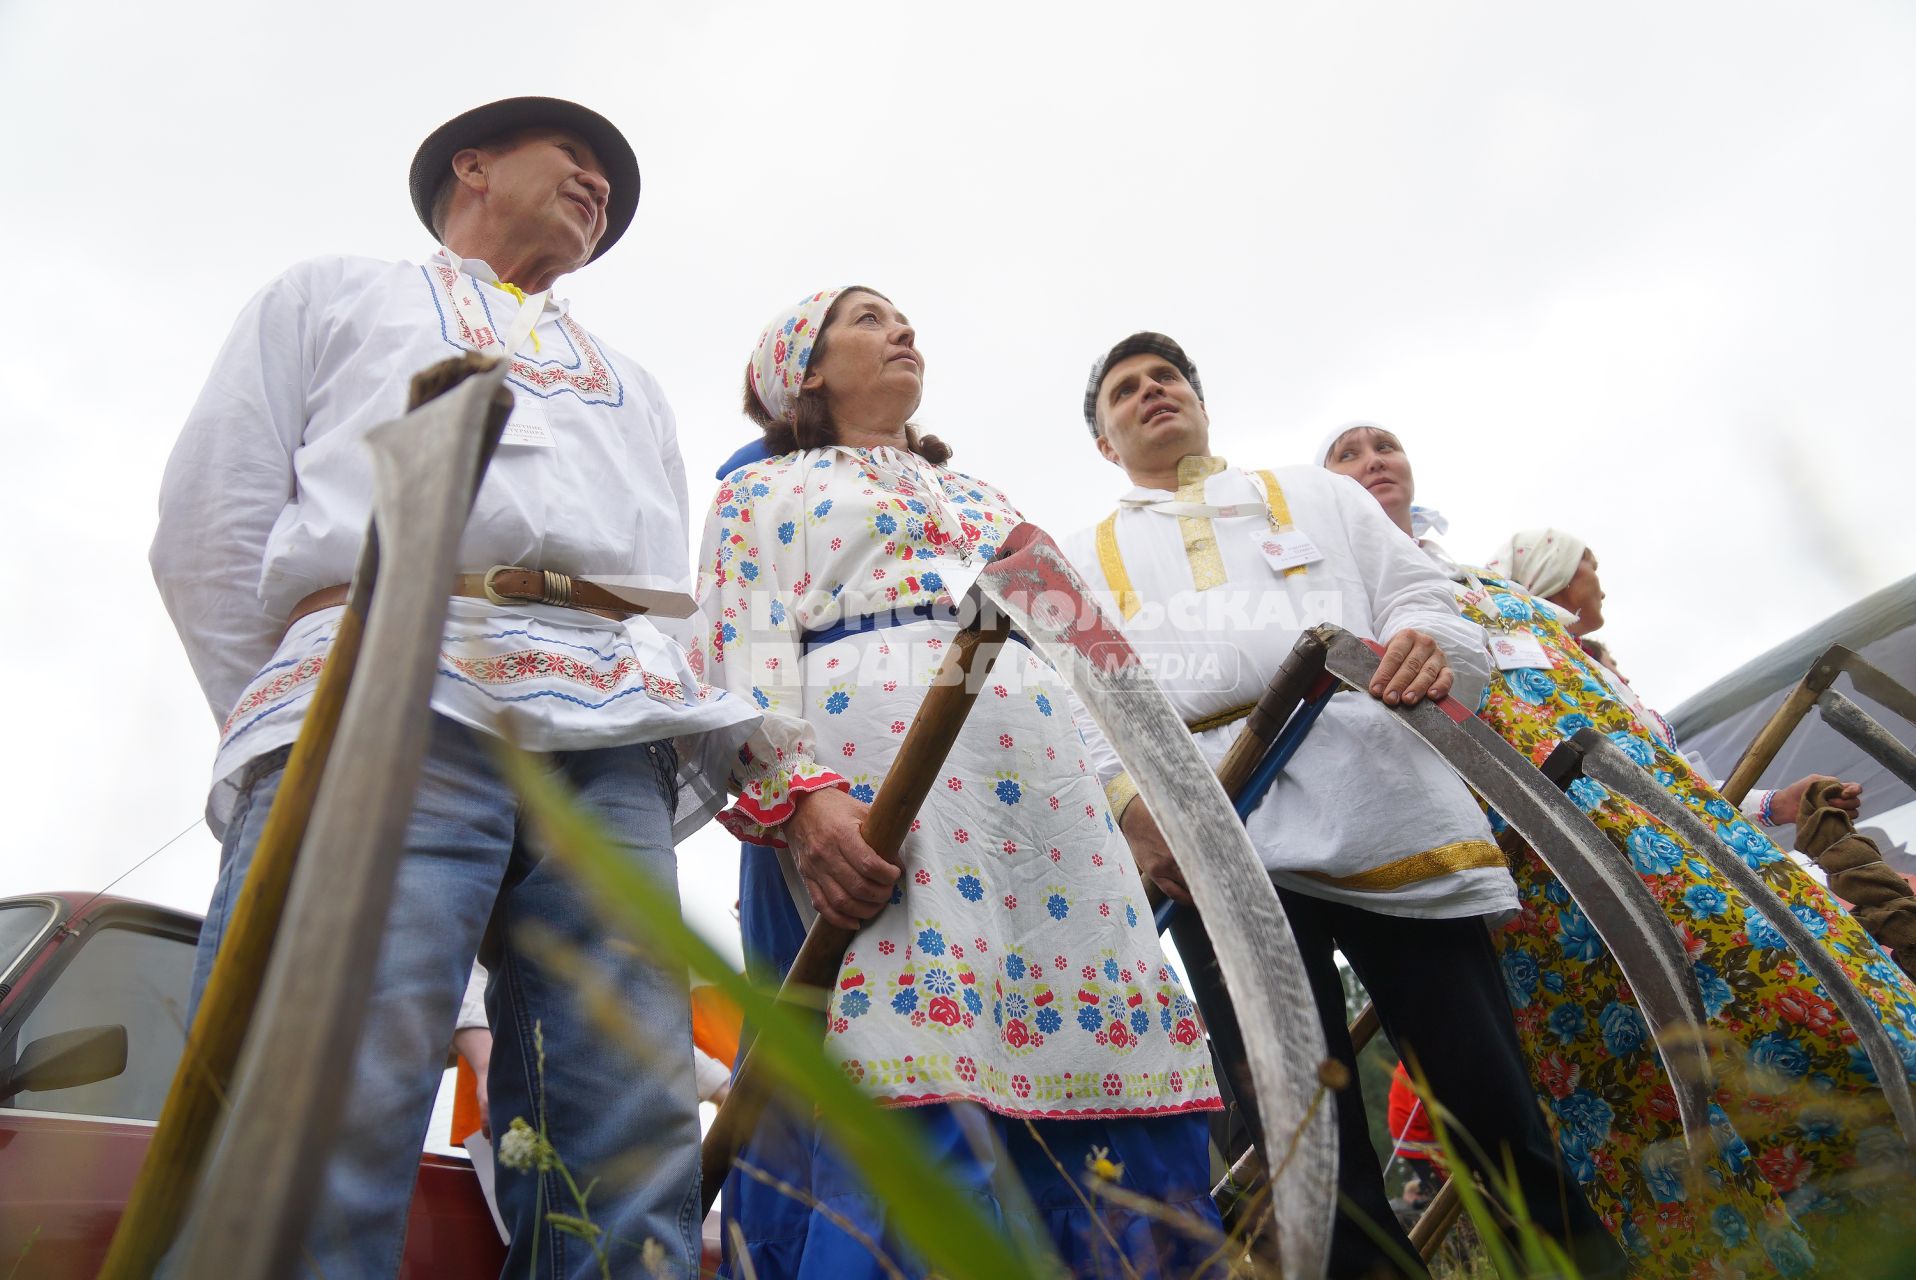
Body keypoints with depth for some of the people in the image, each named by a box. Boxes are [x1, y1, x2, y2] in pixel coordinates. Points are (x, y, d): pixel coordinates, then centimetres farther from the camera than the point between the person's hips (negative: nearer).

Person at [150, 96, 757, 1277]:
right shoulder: (334, 297, 29)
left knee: (634, 1172, -8)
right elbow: (213, 524, 15)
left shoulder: (634, 389, 38)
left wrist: (674, 755, 7)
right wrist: (301, 727, 3)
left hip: (609, 747, 3)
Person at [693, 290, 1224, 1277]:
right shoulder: (764, 491, 18)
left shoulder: (984, 500, 34)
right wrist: (798, 793, -19)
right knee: (924, 1105, -17)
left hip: (1047, 787, 6)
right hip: (874, 773, -5)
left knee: (1103, 1084, -3)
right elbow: (741, 658, 1)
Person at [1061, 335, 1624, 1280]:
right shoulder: (1082, 560, 25)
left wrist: (1423, 644, -9)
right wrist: (1128, 798, -12)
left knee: (1494, 1103, 0)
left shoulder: (1317, 496, 28)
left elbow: (1421, 598, 16)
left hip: (1385, 807, 1)